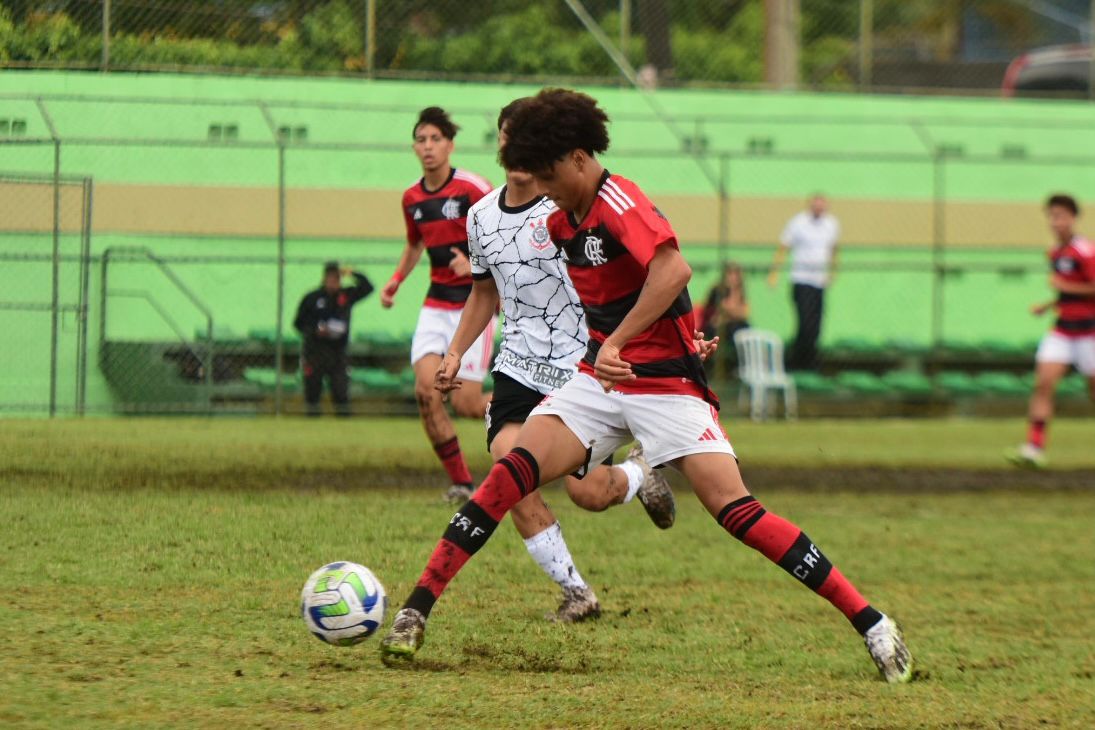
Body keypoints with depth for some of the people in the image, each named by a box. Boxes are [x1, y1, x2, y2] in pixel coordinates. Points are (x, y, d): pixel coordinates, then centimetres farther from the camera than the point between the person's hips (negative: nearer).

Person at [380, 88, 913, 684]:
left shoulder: (617, 203, -15)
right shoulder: (561, 224, 11)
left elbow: (673, 270, -32)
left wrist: (617, 344, -33)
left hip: (666, 383, -7)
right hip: (599, 381, 7)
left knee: (734, 510, -16)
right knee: (512, 473, -12)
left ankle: (872, 625, -11)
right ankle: (416, 611, -13)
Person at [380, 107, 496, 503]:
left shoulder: (473, 189, -11)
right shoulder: (412, 198, 8)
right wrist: (396, 281, 13)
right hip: (436, 304, 5)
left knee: (466, 403, -10)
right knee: (426, 388, -14)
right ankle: (460, 483, -4)